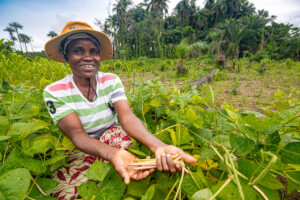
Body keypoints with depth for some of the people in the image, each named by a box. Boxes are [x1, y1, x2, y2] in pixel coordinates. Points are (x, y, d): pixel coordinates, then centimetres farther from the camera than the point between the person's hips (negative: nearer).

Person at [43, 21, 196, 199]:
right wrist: (113, 154, -45)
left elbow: (127, 117, -24)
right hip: (80, 150, 0)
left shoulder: (112, 81, -9)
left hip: (113, 137, 1)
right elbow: (78, 135, -23)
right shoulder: (54, 92, -13)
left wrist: (158, 146, -44)